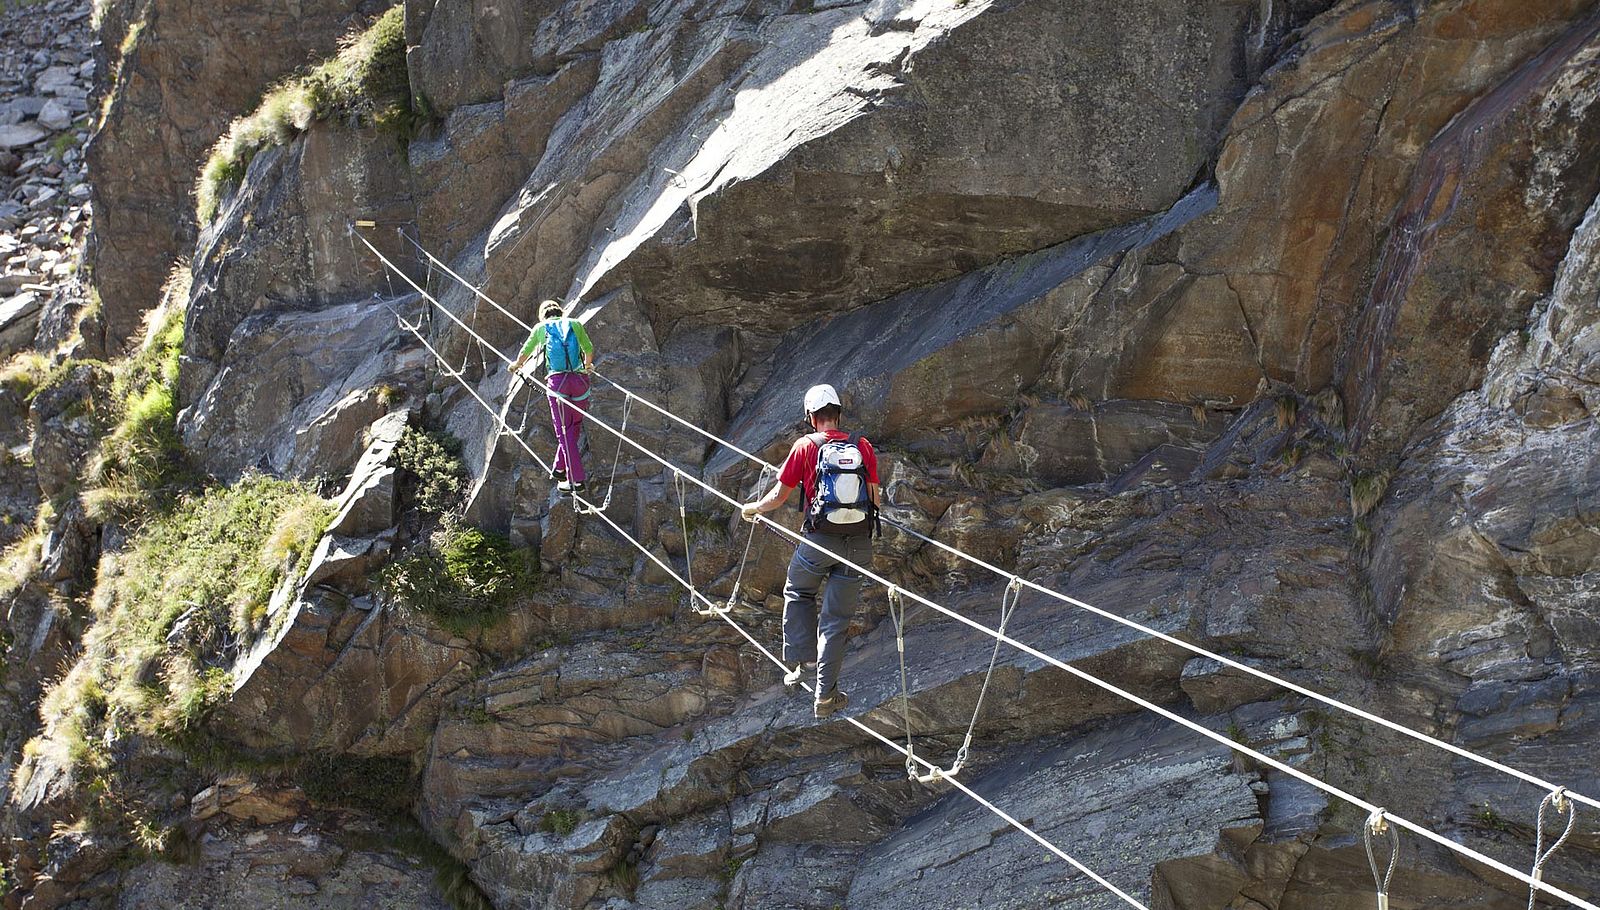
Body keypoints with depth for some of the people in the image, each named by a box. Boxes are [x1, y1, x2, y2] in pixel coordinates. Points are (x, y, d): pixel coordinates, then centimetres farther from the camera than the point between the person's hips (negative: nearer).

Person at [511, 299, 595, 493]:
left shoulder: (540, 328, 12)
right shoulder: (574, 324, 14)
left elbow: (525, 352, 24)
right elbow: (589, 350, 22)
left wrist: (516, 366, 46)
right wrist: (587, 365, 45)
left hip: (557, 381, -1)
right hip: (579, 380, 1)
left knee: (565, 432, 0)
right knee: (574, 427, 17)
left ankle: (576, 481, -3)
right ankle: (560, 469, 21)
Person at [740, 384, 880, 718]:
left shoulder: (806, 446, -2)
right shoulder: (862, 446, 5)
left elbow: (779, 495, 3)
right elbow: (874, 497, 8)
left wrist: (752, 509, 23)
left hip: (820, 539, -2)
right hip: (859, 541, 2)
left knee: (798, 593, 26)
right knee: (836, 618, 8)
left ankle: (800, 662, 17)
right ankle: (826, 694, 10)